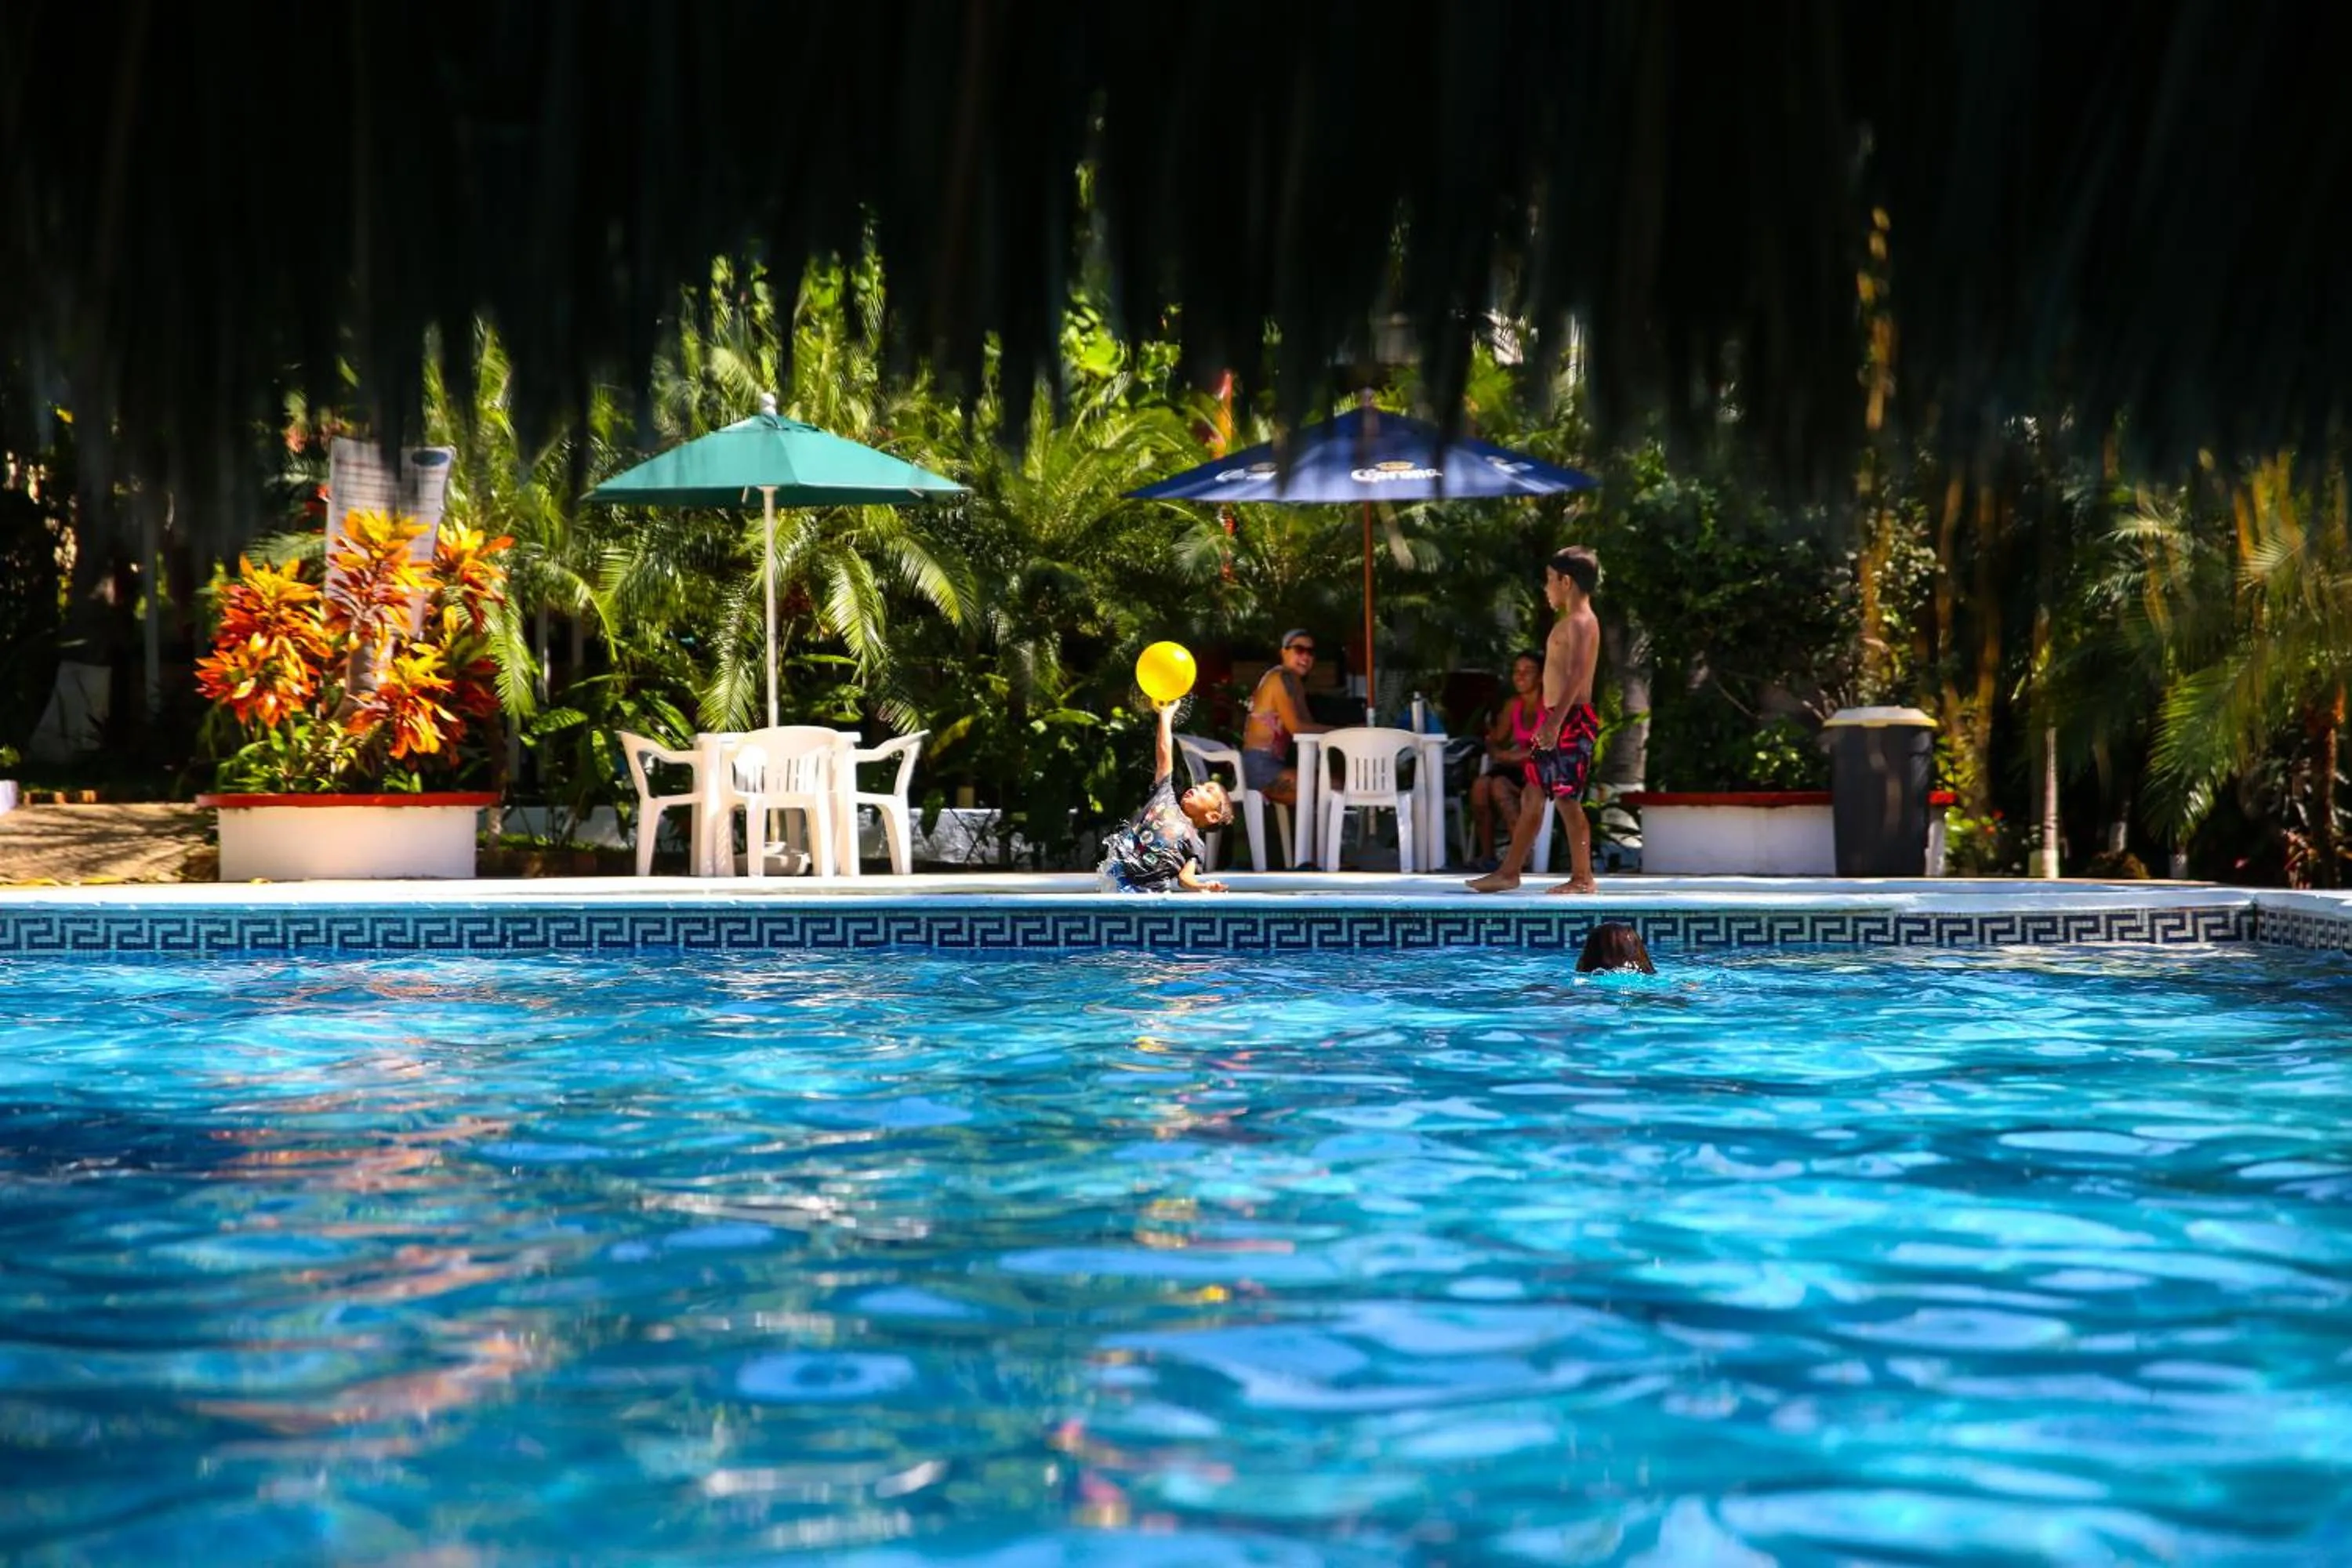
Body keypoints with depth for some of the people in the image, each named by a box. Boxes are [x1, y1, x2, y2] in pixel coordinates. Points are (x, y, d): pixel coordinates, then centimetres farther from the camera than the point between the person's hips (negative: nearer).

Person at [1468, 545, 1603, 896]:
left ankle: (1582, 878, -3)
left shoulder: (1580, 623, -12)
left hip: (1571, 720, -10)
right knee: (1533, 795, 11)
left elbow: (1576, 676, -22)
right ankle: (1509, 872, 13)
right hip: (1559, 720, 10)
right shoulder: (1570, 622, 18)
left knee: (1567, 799, -7)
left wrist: (1555, 721, -27)